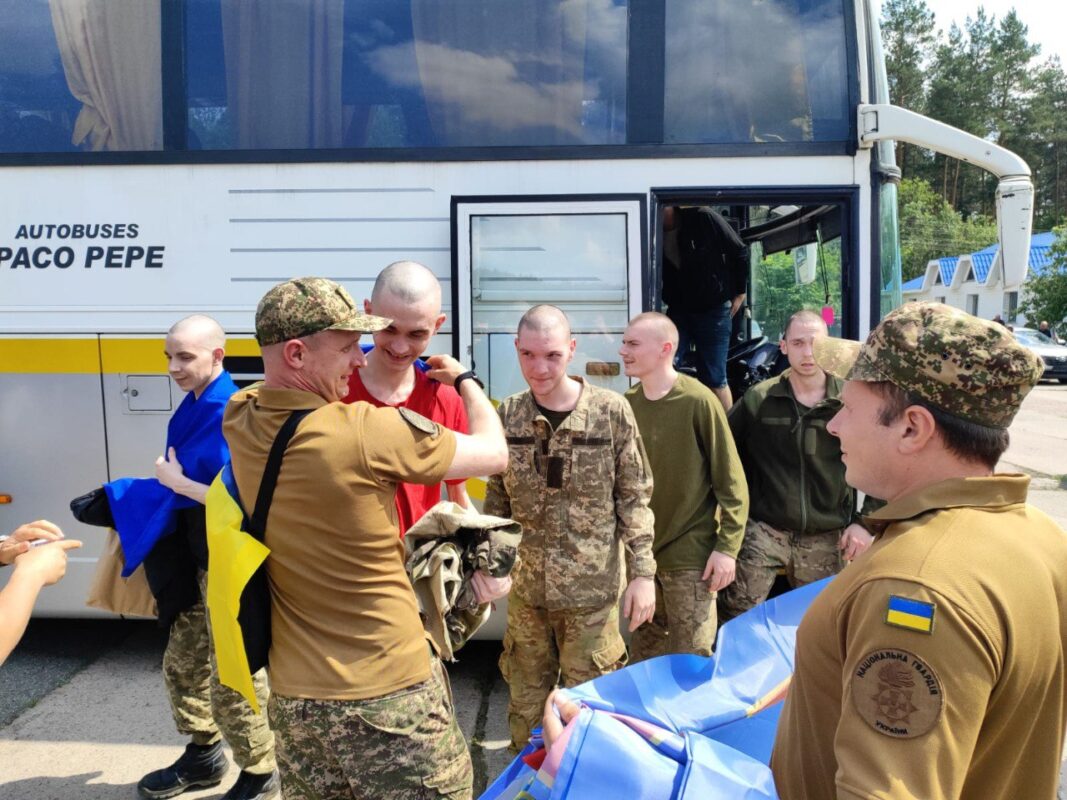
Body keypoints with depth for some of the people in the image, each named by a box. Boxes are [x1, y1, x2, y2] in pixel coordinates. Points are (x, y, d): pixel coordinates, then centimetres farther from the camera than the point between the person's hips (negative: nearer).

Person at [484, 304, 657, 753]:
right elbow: (496, 499, 9)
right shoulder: (508, 415, 0)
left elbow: (634, 498, -4)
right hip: (524, 587, 3)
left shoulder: (610, 412, -9)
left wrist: (642, 573, -7)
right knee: (526, 701, 16)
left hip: (592, 587, -3)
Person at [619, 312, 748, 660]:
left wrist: (727, 547, -13)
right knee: (643, 658, 18)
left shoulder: (698, 401, -13)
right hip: (640, 552, 5)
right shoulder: (628, 403, 3)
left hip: (690, 557, -5)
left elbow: (731, 481, -10)